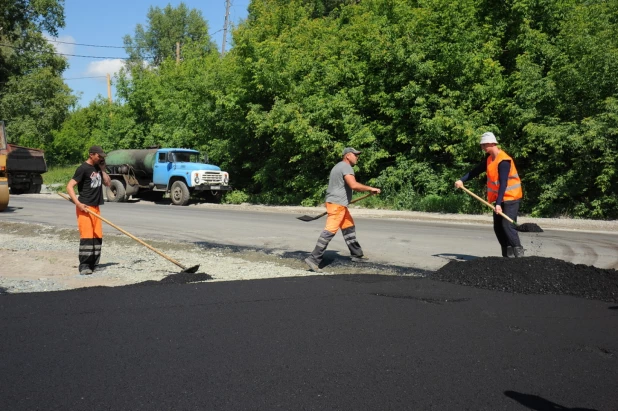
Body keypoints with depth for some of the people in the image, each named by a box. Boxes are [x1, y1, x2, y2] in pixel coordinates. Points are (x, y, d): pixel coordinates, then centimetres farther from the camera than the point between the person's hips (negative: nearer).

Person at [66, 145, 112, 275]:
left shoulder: (98, 168, 14)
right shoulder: (83, 168, -10)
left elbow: (108, 183, 15)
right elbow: (69, 186, -14)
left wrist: (102, 169, 6)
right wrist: (78, 203, -22)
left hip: (95, 207, 8)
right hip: (85, 207, -8)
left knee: (97, 236, 7)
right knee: (86, 236, -12)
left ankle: (93, 264, 15)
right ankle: (84, 266, -10)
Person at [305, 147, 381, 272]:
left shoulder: (338, 166, 21)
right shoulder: (346, 167, -12)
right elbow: (354, 185, -27)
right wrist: (371, 189, -18)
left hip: (339, 204, 11)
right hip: (337, 204, -11)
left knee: (349, 228, 18)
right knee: (330, 231, -16)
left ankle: (357, 255, 27)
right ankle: (314, 259, -20)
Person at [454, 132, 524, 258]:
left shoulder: (503, 161, -21)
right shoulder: (490, 159, 7)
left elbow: (503, 184, -26)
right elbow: (476, 170, 9)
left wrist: (498, 203, -30)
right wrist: (462, 180, -7)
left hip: (511, 198, -9)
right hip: (500, 198, 9)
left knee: (507, 225, -16)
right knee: (498, 227, 8)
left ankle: (519, 253, -10)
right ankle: (507, 255, 14)